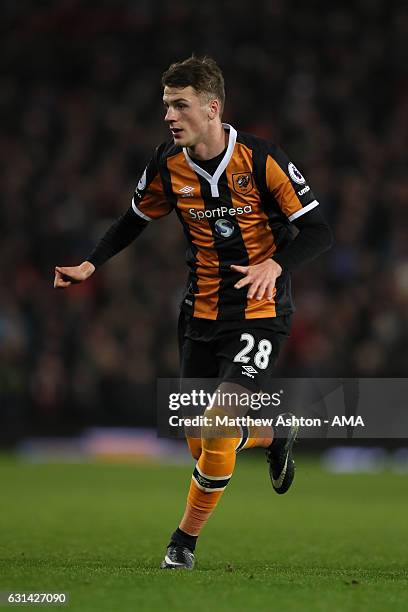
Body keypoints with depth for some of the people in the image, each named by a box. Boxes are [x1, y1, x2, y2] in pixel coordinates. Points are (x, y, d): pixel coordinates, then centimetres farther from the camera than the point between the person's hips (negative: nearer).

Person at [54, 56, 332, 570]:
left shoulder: (261, 159, -15)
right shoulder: (167, 165, -2)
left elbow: (317, 231, -12)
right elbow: (136, 219, 17)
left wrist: (275, 264, -30)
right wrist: (90, 265, 5)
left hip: (259, 315, -5)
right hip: (200, 314, 5)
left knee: (219, 430, -19)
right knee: (201, 444, 6)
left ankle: (186, 538, 0)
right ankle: (276, 438, 39)